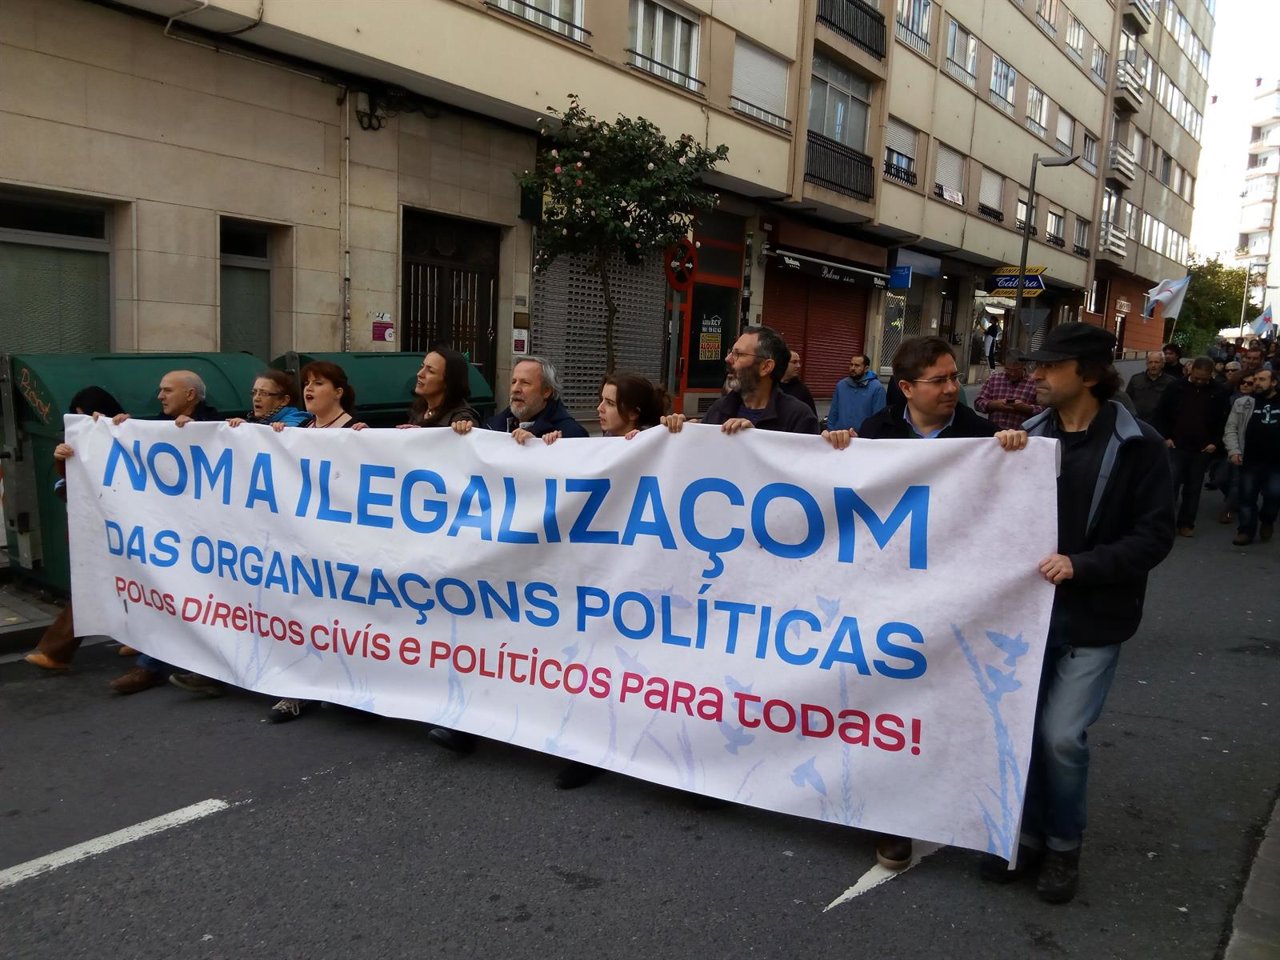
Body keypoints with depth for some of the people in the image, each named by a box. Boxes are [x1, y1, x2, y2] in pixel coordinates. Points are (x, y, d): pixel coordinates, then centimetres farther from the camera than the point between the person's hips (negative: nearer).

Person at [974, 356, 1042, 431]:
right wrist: (994, 404, -8)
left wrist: (1026, 408, -16)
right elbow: (978, 403, 10)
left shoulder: (1035, 383, 2)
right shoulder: (994, 378, 12)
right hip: (993, 431, 2)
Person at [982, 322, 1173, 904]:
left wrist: (1081, 565, -23)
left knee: (1062, 734, -6)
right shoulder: (1029, 436, 4)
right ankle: (1030, 833, 29)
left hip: (1093, 618, -4)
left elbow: (1154, 536, -11)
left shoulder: (1138, 447, -8)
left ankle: (1064, 844, 20)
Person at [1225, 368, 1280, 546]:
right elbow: (1231, 428, 4)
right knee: (1247, 496, 4)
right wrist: (1233, 451, -9)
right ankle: (1246, 530, 16)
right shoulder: (1243, 403, 5)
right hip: (1250, 460, 1)